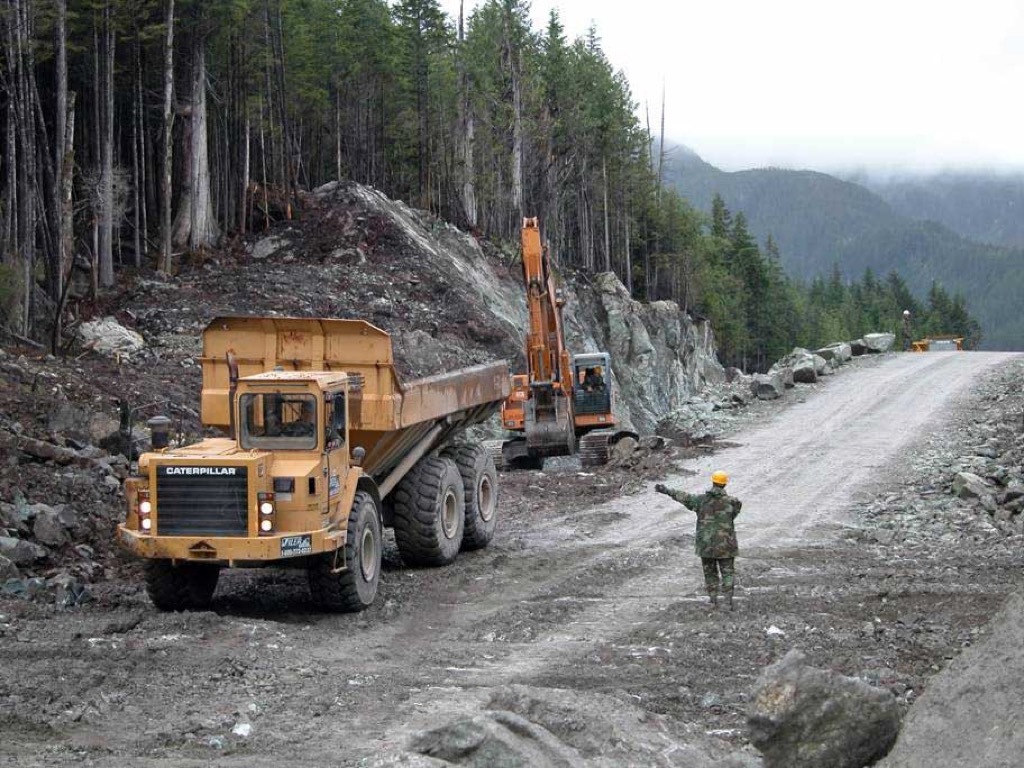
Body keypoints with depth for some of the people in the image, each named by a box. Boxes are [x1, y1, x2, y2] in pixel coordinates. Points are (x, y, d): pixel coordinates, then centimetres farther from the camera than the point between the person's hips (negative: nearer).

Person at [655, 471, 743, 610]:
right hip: (725, 545, -2)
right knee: (727, 572, 7)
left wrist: (666, 490, 16)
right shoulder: (730, 502, -11)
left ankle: (713, 600, 18)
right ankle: (728, 602, 0)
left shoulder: (701, 499, -6)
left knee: (710, 572, 16)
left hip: (706, 544, 2)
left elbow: (683, 497, 3)